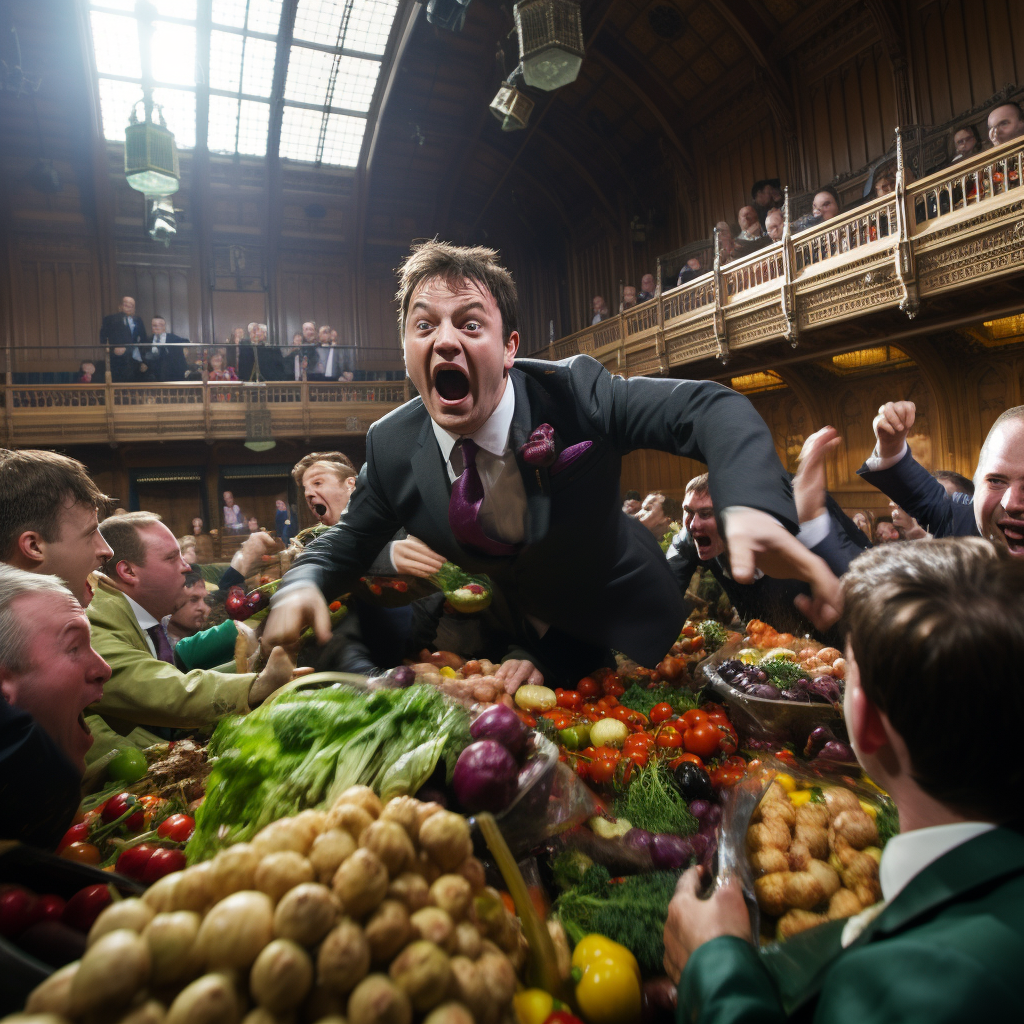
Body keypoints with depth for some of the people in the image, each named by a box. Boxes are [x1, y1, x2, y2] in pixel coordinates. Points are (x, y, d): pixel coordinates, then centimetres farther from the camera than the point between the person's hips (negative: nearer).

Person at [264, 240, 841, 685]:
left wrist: (753, 504, -53)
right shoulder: (390, 447, -17)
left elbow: (709, 406, -31)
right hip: (524, 643, 4)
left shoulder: (574, 393, -29)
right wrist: (303, 584, -29)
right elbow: (349, 541, -5)